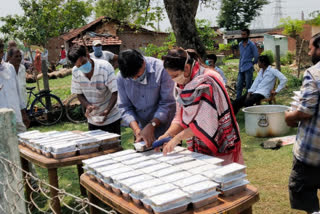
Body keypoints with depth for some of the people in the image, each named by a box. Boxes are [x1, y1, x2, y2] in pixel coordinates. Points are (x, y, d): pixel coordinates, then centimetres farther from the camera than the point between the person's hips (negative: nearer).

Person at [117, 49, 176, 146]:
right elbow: (125, 107, -3)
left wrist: (152, 125, -22)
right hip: (142, 130, 4)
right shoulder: (121, 77, -5)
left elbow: (167, 103, -16)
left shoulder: (160, 69, -18)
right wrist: (137, 130, -16)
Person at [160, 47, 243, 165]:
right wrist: (167, 134, -12)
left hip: (220, 145, -6)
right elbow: (180, 116, 4)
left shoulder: (207, 82, -20)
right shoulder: (182, 84, 3)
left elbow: (205, 121, -24)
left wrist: (177, 138, -23)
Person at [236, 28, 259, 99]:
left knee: (248, 86, -1)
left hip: (248, 68, -6)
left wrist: (252, 63, 6)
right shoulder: (240, 44, 12)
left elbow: (256, 56, -6)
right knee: (239, 86, 6)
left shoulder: (251, 44, -7)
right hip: (241, 68, 6)